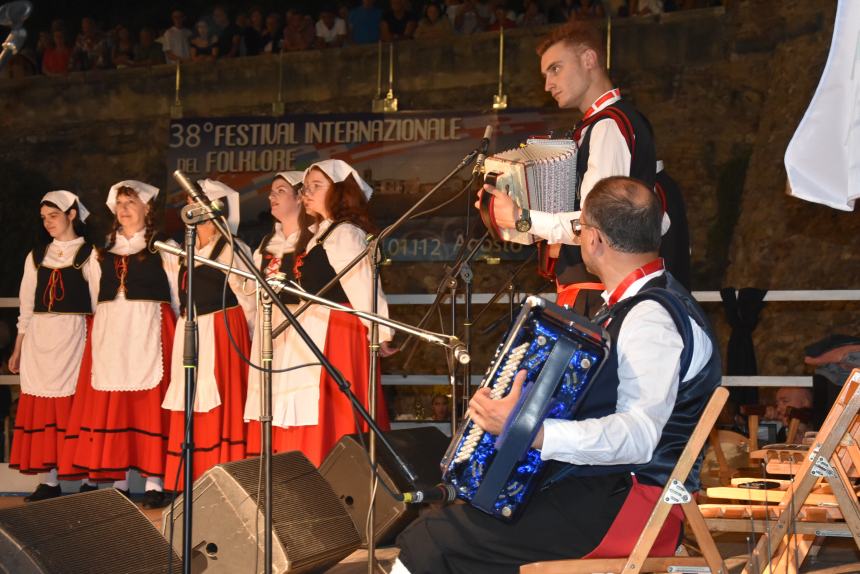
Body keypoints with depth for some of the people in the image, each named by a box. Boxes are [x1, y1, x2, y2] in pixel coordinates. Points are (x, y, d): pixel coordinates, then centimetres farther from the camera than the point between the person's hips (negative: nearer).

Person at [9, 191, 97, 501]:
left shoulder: (89, 255, 4)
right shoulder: (36, 257, 17)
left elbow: (99, 302, 0)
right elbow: (26, 307, 18)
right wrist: (17, 349, 16)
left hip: (73, 336, -4)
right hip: (39, 338, 4)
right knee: (41, 408, -1)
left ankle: (89, 481, -5)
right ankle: (48, 481, 1)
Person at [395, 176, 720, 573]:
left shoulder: (651, 318, -19)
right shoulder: (638, 304, 13)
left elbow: (637, 436, -30)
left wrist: (528, 432, -37)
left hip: (627, 508, -10)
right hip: (603, 485, 10)